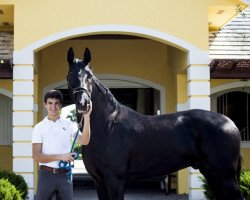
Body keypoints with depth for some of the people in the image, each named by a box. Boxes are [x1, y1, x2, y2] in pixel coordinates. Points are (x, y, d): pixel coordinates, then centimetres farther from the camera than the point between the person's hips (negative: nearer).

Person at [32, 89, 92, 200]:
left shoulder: (68, 124, 5)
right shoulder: (39, 127, 0)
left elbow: (84, 141, -11)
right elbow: (36, 156, -7)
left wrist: (86, 117, -21)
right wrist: (60, 156, -17)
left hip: (65, 174, 1)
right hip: (46, 174, -1)